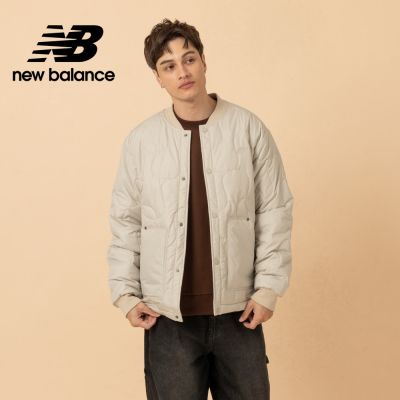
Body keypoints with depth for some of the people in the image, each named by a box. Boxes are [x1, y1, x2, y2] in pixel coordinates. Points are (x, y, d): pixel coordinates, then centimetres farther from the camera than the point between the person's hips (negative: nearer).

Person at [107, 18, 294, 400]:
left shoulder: (248, 128, -3)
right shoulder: (141, 139, -2)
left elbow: (275, 211, -1)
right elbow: (125, 221, 4)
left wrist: (268, 286, -4)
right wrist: (125, 292, 0)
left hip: (238, 309, 0)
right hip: (168, 314, 0)